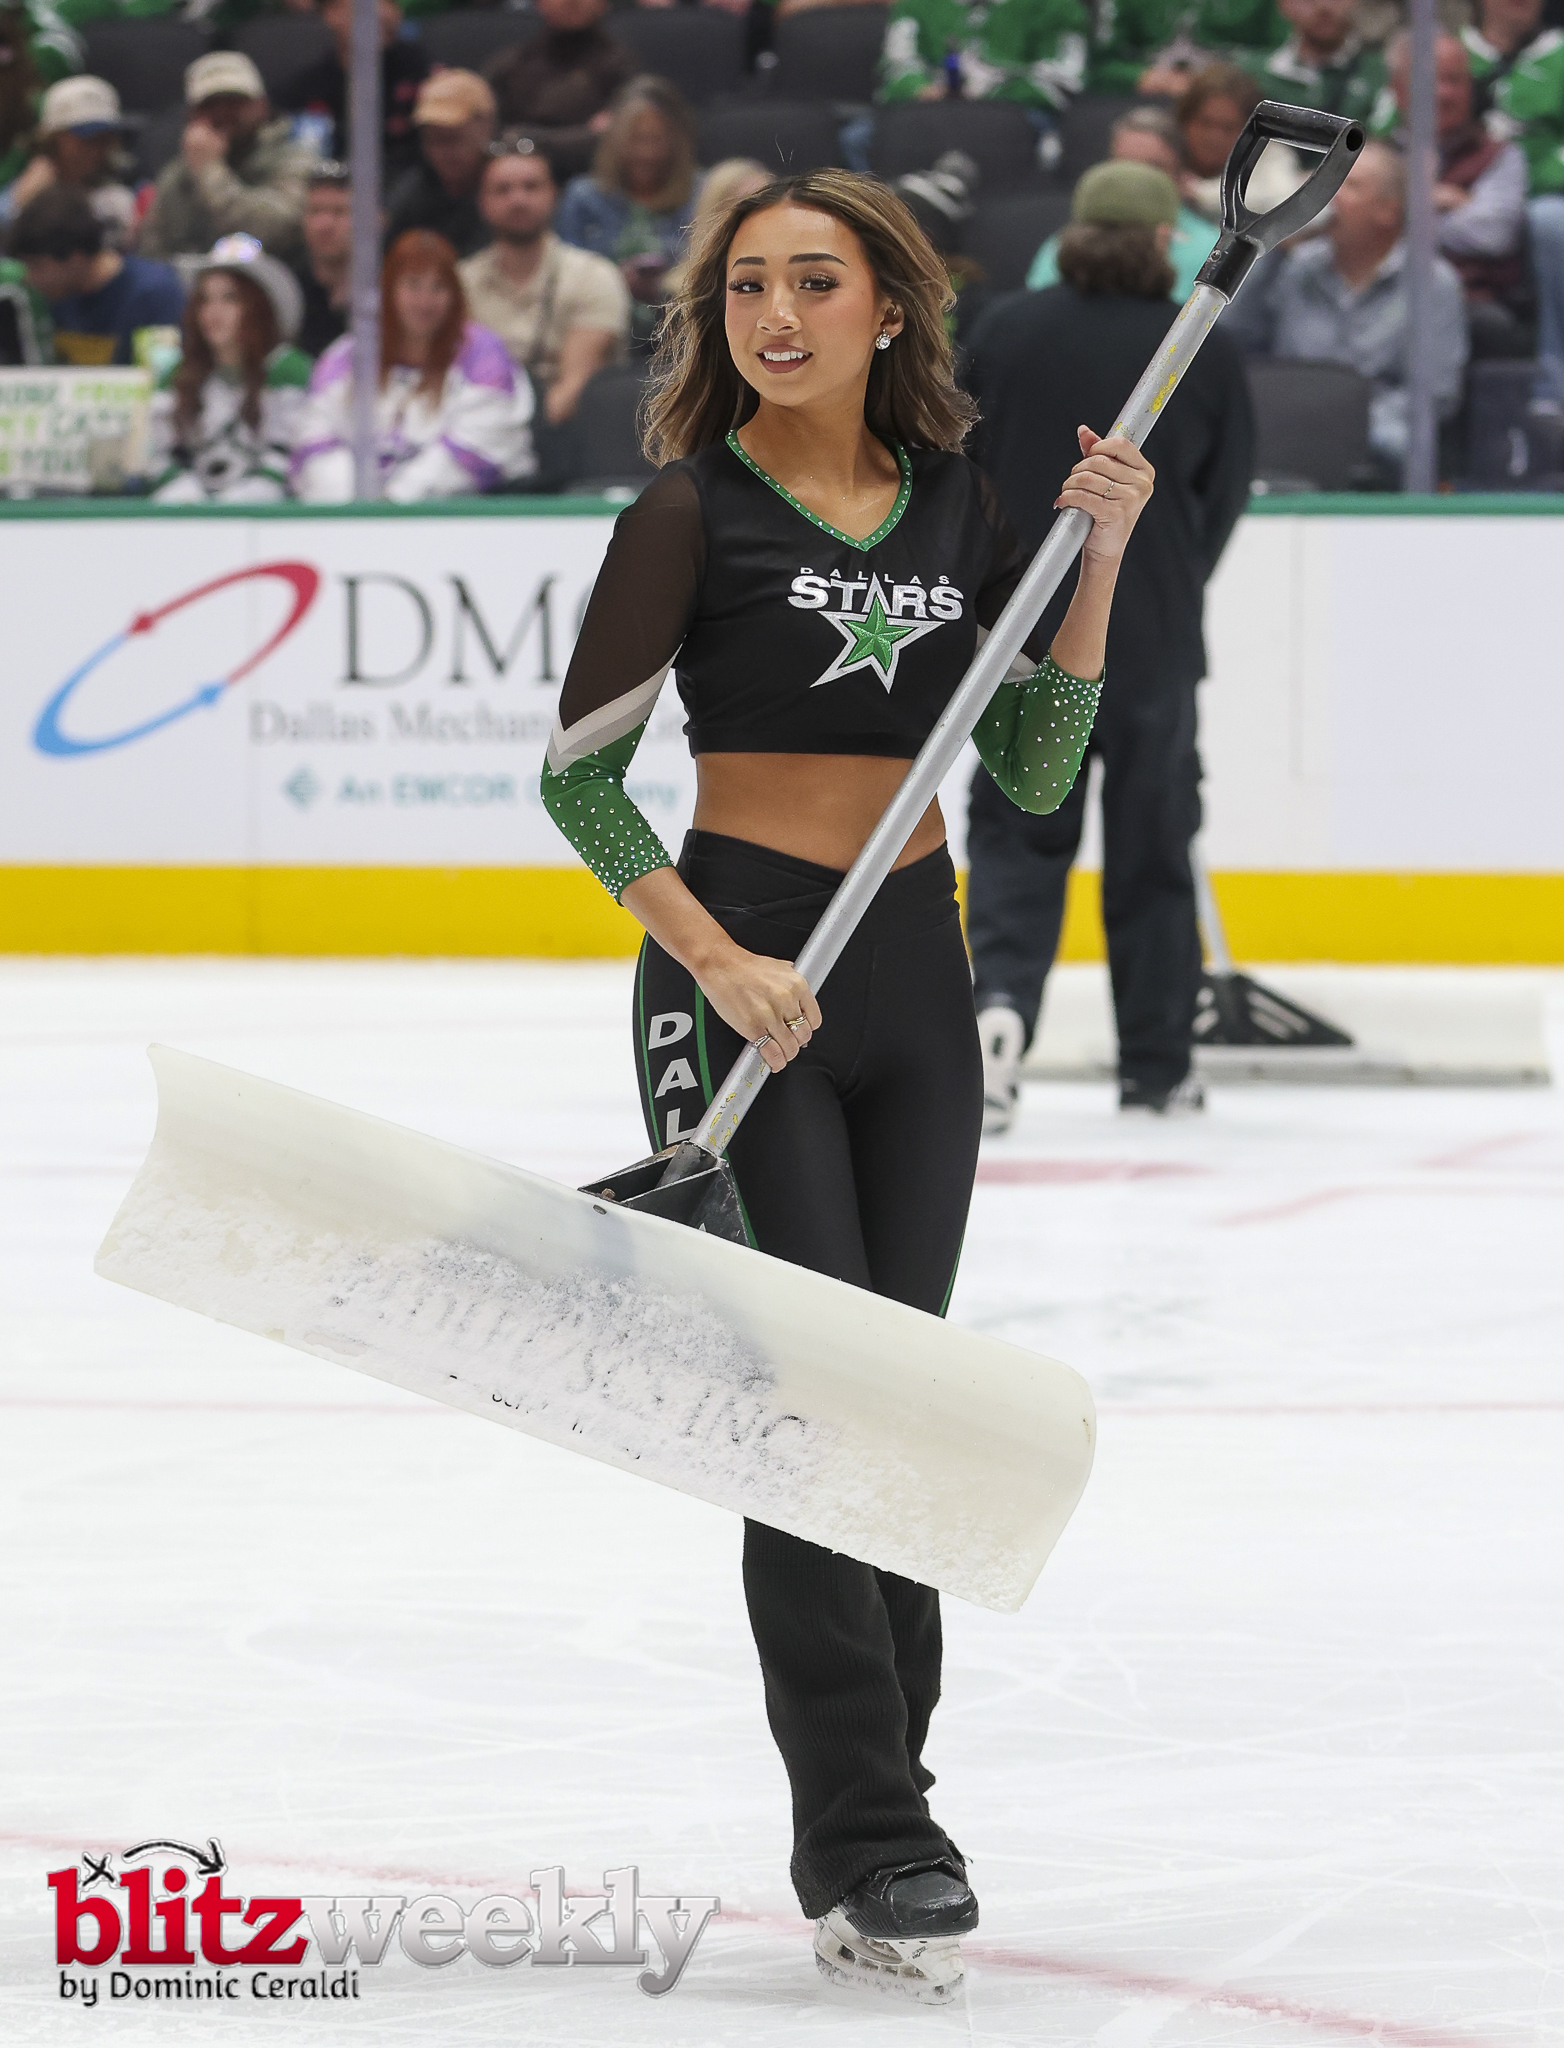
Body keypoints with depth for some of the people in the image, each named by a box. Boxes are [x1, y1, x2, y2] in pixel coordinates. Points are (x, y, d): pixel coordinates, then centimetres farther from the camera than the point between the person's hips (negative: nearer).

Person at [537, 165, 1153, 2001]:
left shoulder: (955, 500, 7)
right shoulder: (699, 511, -7)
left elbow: (1033, 769, 7)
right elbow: (578, 773, -7)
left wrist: (1096, 562, -4)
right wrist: (721, 967, -16)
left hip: (915, 971, 5)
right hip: (739, 971, -5)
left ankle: (858, 1828, 17)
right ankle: (875, 1860, -7)